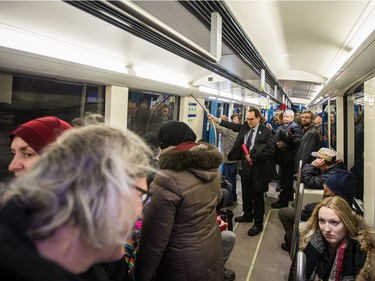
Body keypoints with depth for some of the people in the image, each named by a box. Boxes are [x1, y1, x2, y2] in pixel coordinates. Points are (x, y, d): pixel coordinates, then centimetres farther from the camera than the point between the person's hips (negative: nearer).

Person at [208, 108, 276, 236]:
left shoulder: (265, 131, -12)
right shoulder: (245, 127, 6)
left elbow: (271, 150, -16)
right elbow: (233, 125, 7)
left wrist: (253, 157, -19)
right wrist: (215, 119, 2)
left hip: (258, 167, -6)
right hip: (246, 165, 6)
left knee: (257, 195, 4)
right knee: (246, 192, 18)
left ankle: (258, 223, 18)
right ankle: (247, 215, 38)